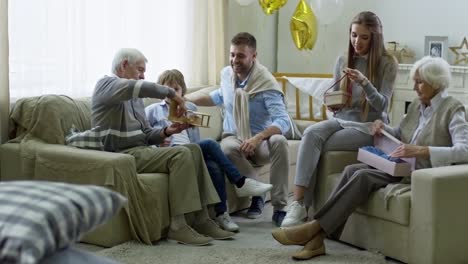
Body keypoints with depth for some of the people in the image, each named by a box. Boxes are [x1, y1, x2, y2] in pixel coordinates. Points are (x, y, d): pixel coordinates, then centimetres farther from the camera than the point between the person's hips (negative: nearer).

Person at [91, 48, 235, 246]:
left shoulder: (134, 96, 24)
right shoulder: (106, 85, -4)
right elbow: (141, 87, -25)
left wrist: (167, 131, -1)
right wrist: (171, 93, -13)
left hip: (141, 149, 9)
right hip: (121, 155, -9)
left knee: (193, 149, -2)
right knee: (181, 155, -23)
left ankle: (201, 219, -8)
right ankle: (178, 226, -24)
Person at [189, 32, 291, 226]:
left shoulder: (266, 83, -16)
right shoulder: (226, 74, 2)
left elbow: (283, 121, -27)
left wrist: (258, 138, -44)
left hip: (261, 143, -3)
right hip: (234, 138, 3)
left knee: (279, 141, -38)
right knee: (228, 147, -36)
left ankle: (279, 208, -32)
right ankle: (257, 193, -14)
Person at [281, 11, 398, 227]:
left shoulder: (388, 64, -4)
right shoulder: (343, 61, 10)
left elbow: (382, 105, -11)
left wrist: (364, 82, -27)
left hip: (368, 127, -4)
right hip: (342, 120, 4)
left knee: (315, 144, -25)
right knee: (311, 132, -29)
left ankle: (302, 205, -17)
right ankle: (298, 203, -34)